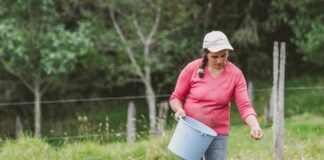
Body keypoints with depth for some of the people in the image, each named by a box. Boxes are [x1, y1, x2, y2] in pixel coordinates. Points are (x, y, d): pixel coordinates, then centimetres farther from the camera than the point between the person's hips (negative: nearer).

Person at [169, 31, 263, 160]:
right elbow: (176, 97, 5)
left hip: (218, 135, 1)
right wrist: (179, 110, -17)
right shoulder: (192, 69, -5)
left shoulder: (235, 74, -4)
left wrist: (255, 126, -28)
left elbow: (244, 106, -10)